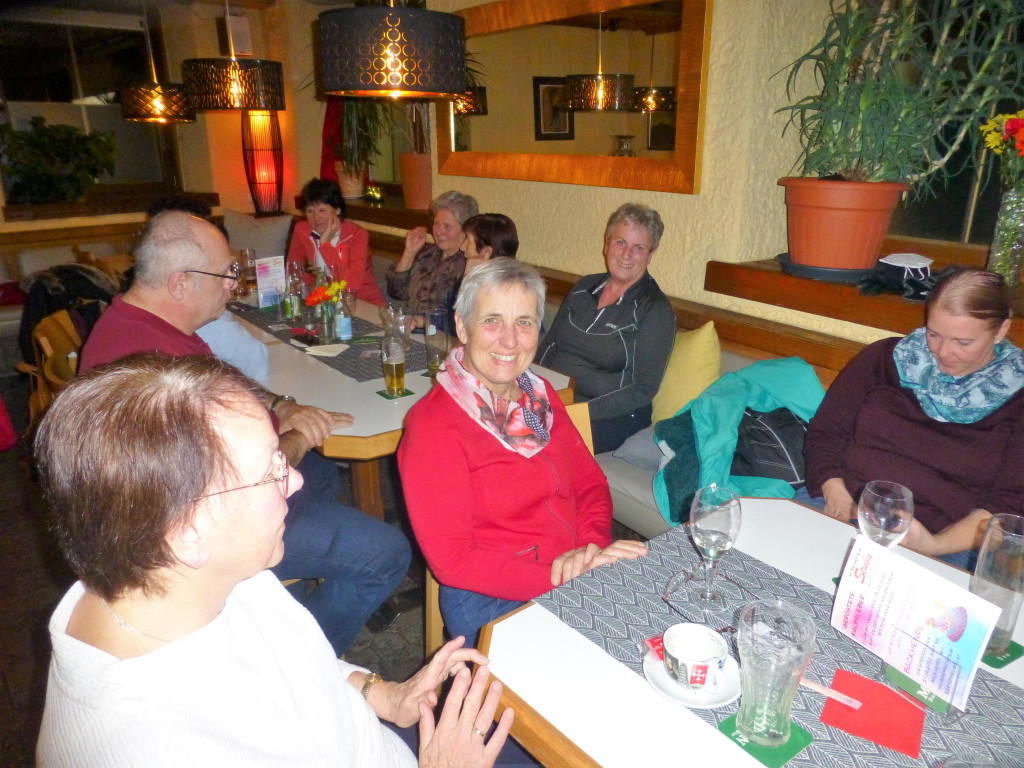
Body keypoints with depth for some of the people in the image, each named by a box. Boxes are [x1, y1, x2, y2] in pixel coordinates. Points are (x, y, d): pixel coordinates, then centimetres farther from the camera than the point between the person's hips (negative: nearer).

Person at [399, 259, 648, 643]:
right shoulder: (432, 424, -13)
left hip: (581, 578, 7)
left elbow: (590, 483, 12)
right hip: (491, 603, -7)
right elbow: (452, 560, -16)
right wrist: (556, 577, -23)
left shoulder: (540, 395, 9)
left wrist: (593, 545, -9)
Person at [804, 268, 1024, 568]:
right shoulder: (885, 358, 10)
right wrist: (835, 493, -9)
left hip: (942, 539, -1)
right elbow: (825, 432, 9)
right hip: (836, 510, 2)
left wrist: (936, 545, -17)